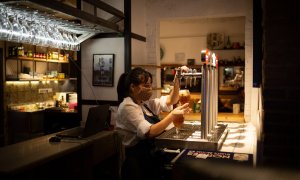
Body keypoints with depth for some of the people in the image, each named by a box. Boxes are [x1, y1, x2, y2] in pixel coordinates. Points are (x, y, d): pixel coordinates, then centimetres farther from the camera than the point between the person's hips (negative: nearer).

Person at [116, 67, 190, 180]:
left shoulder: (145, 103, 10)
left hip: (152, 156, 8)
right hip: (139, 162, -8)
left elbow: (170, 101, 8)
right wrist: (173, 115, -27)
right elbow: (149, 132, -26)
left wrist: (177, 80, -4)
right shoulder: (127, 107, -16)